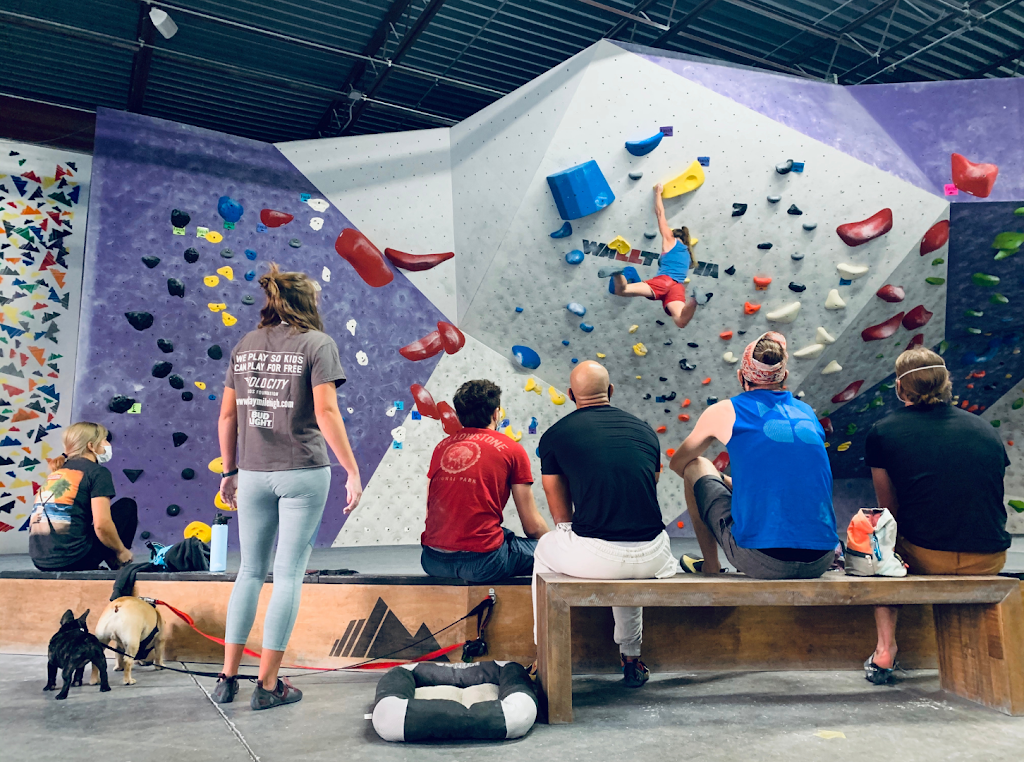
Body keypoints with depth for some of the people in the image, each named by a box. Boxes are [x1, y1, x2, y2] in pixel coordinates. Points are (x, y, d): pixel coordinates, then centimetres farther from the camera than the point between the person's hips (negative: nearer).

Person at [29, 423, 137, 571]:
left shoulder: (56, 473, 19)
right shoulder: (97, 471, -4)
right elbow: (102, 525, -13)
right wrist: (121, 551, 2)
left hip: (40, 561, 7)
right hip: (73, 559, -7)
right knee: (128, 506, 12)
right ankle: (119, 567, 12)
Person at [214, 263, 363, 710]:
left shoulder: (244, 346, 9)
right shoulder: (317, 344, -5)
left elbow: (227, 415, 10)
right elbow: (326, 412, -13)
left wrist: (229, 471, 19)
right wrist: (353, 472, -10)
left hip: (253, 474, 5)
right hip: (303, 474, -4)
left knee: (251, 572, 16)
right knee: (289, 575, 4)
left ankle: (228, 677, 21)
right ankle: (268, 684, 11)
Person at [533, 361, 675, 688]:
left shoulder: (554, 435, 5)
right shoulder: (645, 430, 14)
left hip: (594, 557, -3)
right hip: (652, 559, 4)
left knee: (545, 548, 31)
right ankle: (631, 659, 46)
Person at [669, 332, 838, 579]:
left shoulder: (724, 412, 3)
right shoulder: (807, 412, 15)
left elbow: (677, 464, 19)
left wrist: (713, 481, 36)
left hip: (762, 563, -5)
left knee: (696, 467, 18)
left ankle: (710, 565, 27)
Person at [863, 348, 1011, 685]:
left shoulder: (882, 432, 0)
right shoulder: (985, 428, 9)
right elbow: (987, 498, 20)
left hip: (924, 558, -3)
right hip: (989, 562, 3)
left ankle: (885, 649, 19)